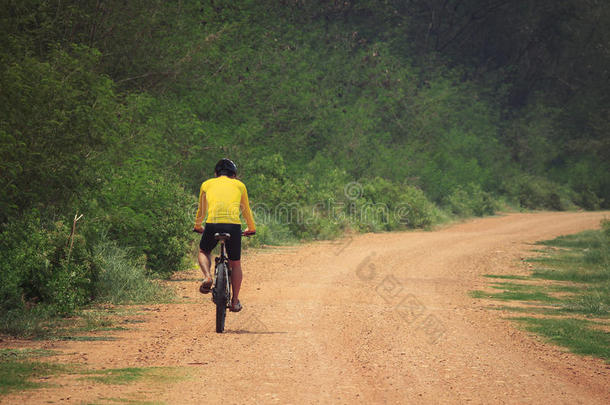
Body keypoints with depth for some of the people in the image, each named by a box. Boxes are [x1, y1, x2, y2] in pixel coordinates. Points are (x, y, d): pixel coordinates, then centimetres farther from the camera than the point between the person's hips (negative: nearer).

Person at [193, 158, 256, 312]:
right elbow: (246, 211, 32)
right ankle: (235, 301, 21)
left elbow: (201, 211, 32)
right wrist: (251, 228, 49)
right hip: (233, 225, 0)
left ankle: (207, 276, 0)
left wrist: (198, 226, 51)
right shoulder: (239, 185, 21)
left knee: (203, 252, 28)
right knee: (235, 264, 19)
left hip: (212, 224, 0)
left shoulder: (207, 184, 21)